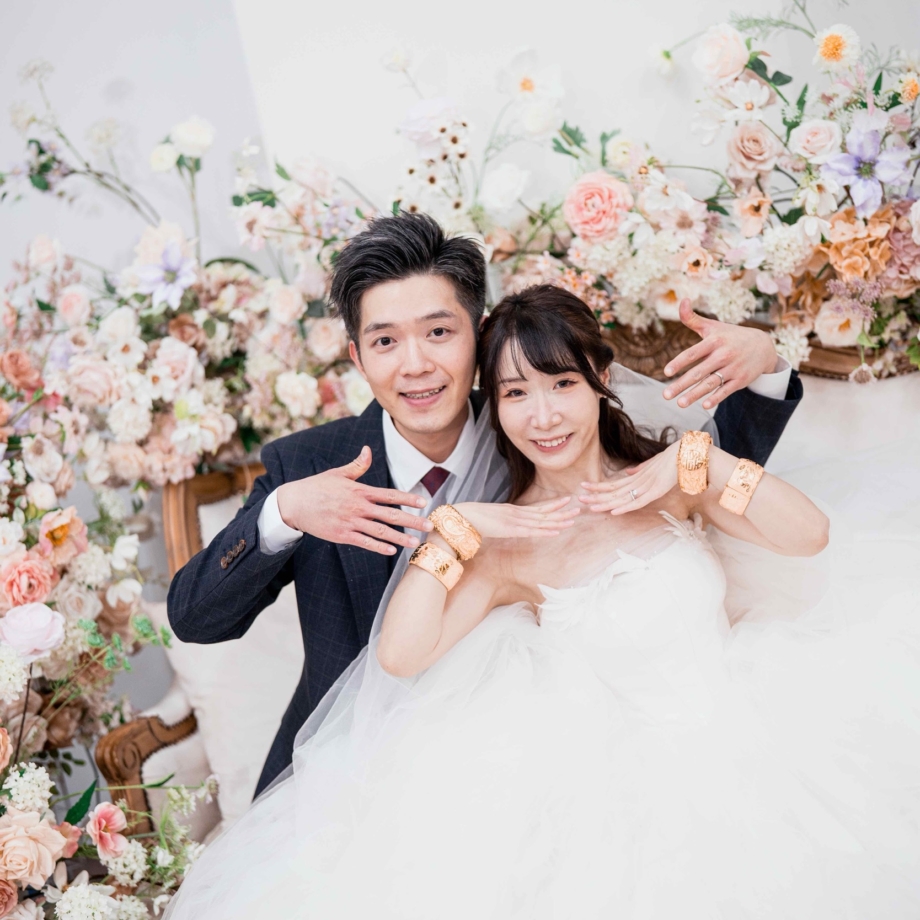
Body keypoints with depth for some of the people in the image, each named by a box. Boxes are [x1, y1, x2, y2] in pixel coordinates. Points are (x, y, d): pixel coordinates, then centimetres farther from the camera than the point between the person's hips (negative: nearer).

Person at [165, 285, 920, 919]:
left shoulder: (670, 480, 4)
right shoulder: (505, 543, -1)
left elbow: (809, 535, -7)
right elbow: (398, 656, -13)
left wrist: (696, 459, -13)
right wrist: (459, 525, -14)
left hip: (745, 731, 3)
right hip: (632, 771, -2)